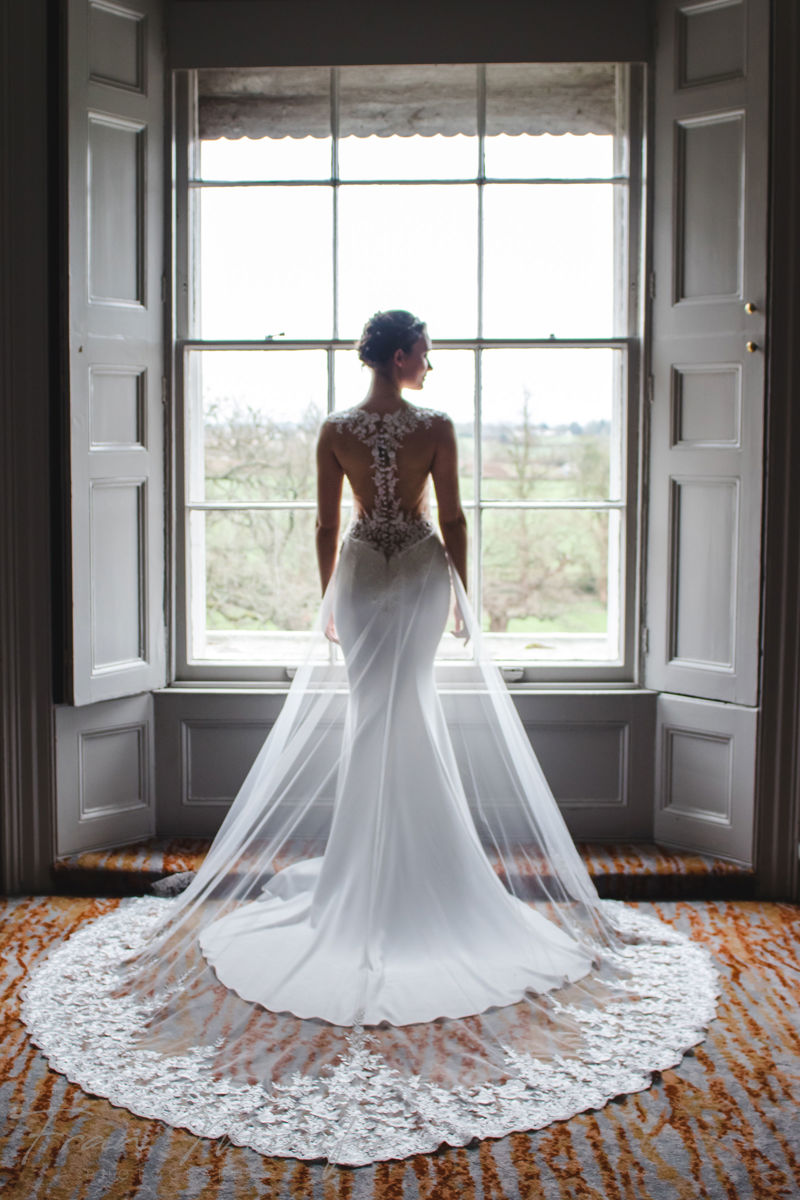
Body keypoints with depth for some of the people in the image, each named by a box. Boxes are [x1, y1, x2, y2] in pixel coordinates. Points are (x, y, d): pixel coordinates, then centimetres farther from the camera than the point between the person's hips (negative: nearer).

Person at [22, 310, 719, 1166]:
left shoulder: (336, 432, -2)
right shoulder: (436, 428, -9)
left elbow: (325, 527, 0)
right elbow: (453, 521, -7)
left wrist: (329, 604, 9)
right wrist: (462, 599, 3)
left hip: (360, 575, 2)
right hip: (420, 573, -1)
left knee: (369, 717, 11)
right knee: (413, 718, 10)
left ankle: (366, 867, 16)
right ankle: (406, 868, 17)